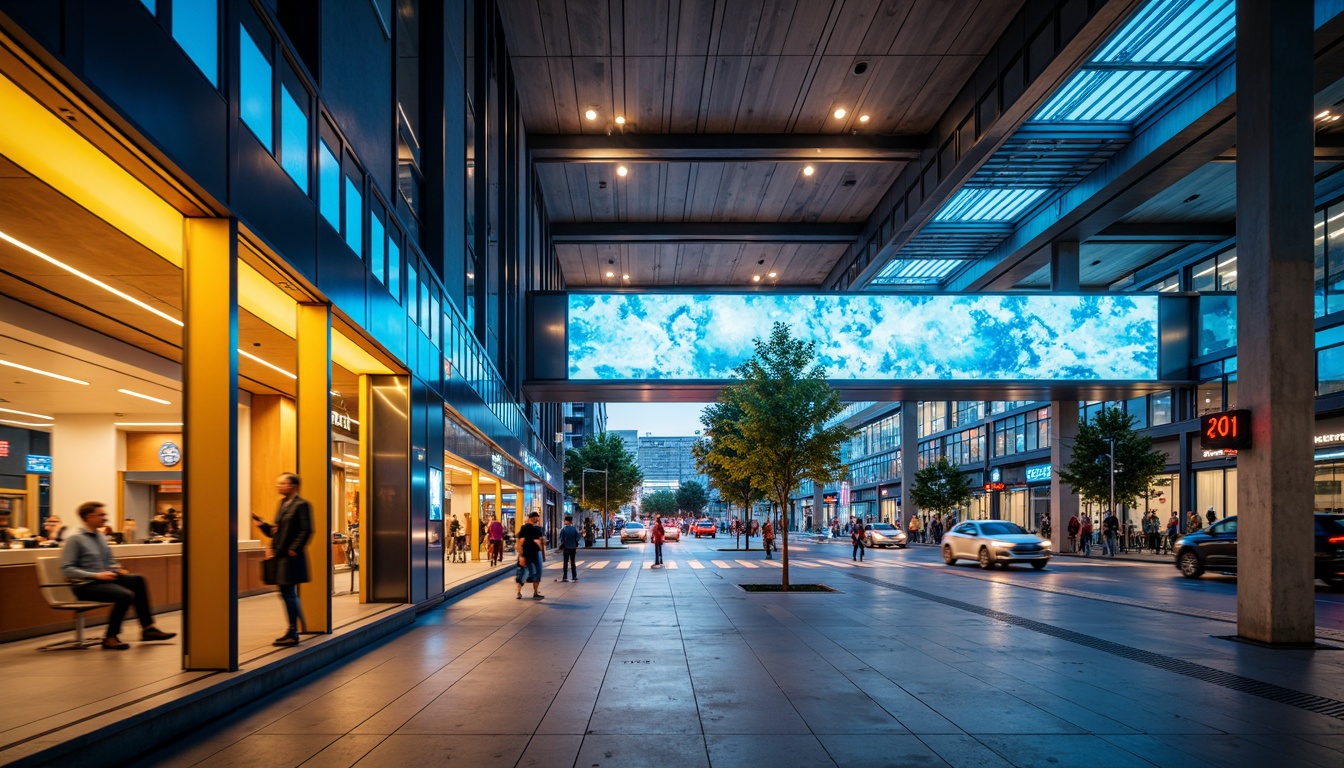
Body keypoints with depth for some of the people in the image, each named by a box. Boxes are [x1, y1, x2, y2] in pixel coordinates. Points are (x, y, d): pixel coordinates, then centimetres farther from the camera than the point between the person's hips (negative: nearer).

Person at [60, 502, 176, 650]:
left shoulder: (101, 537, 15)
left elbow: (109, 561, 25)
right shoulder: (75, 539, -9)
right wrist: (96, 575, -23)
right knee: (125, 595, -28)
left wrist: (117, 570, 2)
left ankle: (147, 628, -6)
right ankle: (110, 638, -16)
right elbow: (66, 569, -16)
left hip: (103, 579, 8)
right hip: (85, 585, -8)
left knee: (138, 579, -8)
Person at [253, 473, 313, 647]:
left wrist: (293, 549, -19)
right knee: (288, 594, 14)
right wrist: (263, 525, 3)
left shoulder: (301, 504, -11)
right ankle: (292, 631, 24)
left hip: (290, 557, -9)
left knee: (288, 594, -5)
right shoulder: (283, 504, 15)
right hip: (280, 555, 9)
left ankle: (293, 634, 2)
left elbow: (306, 531, -17)